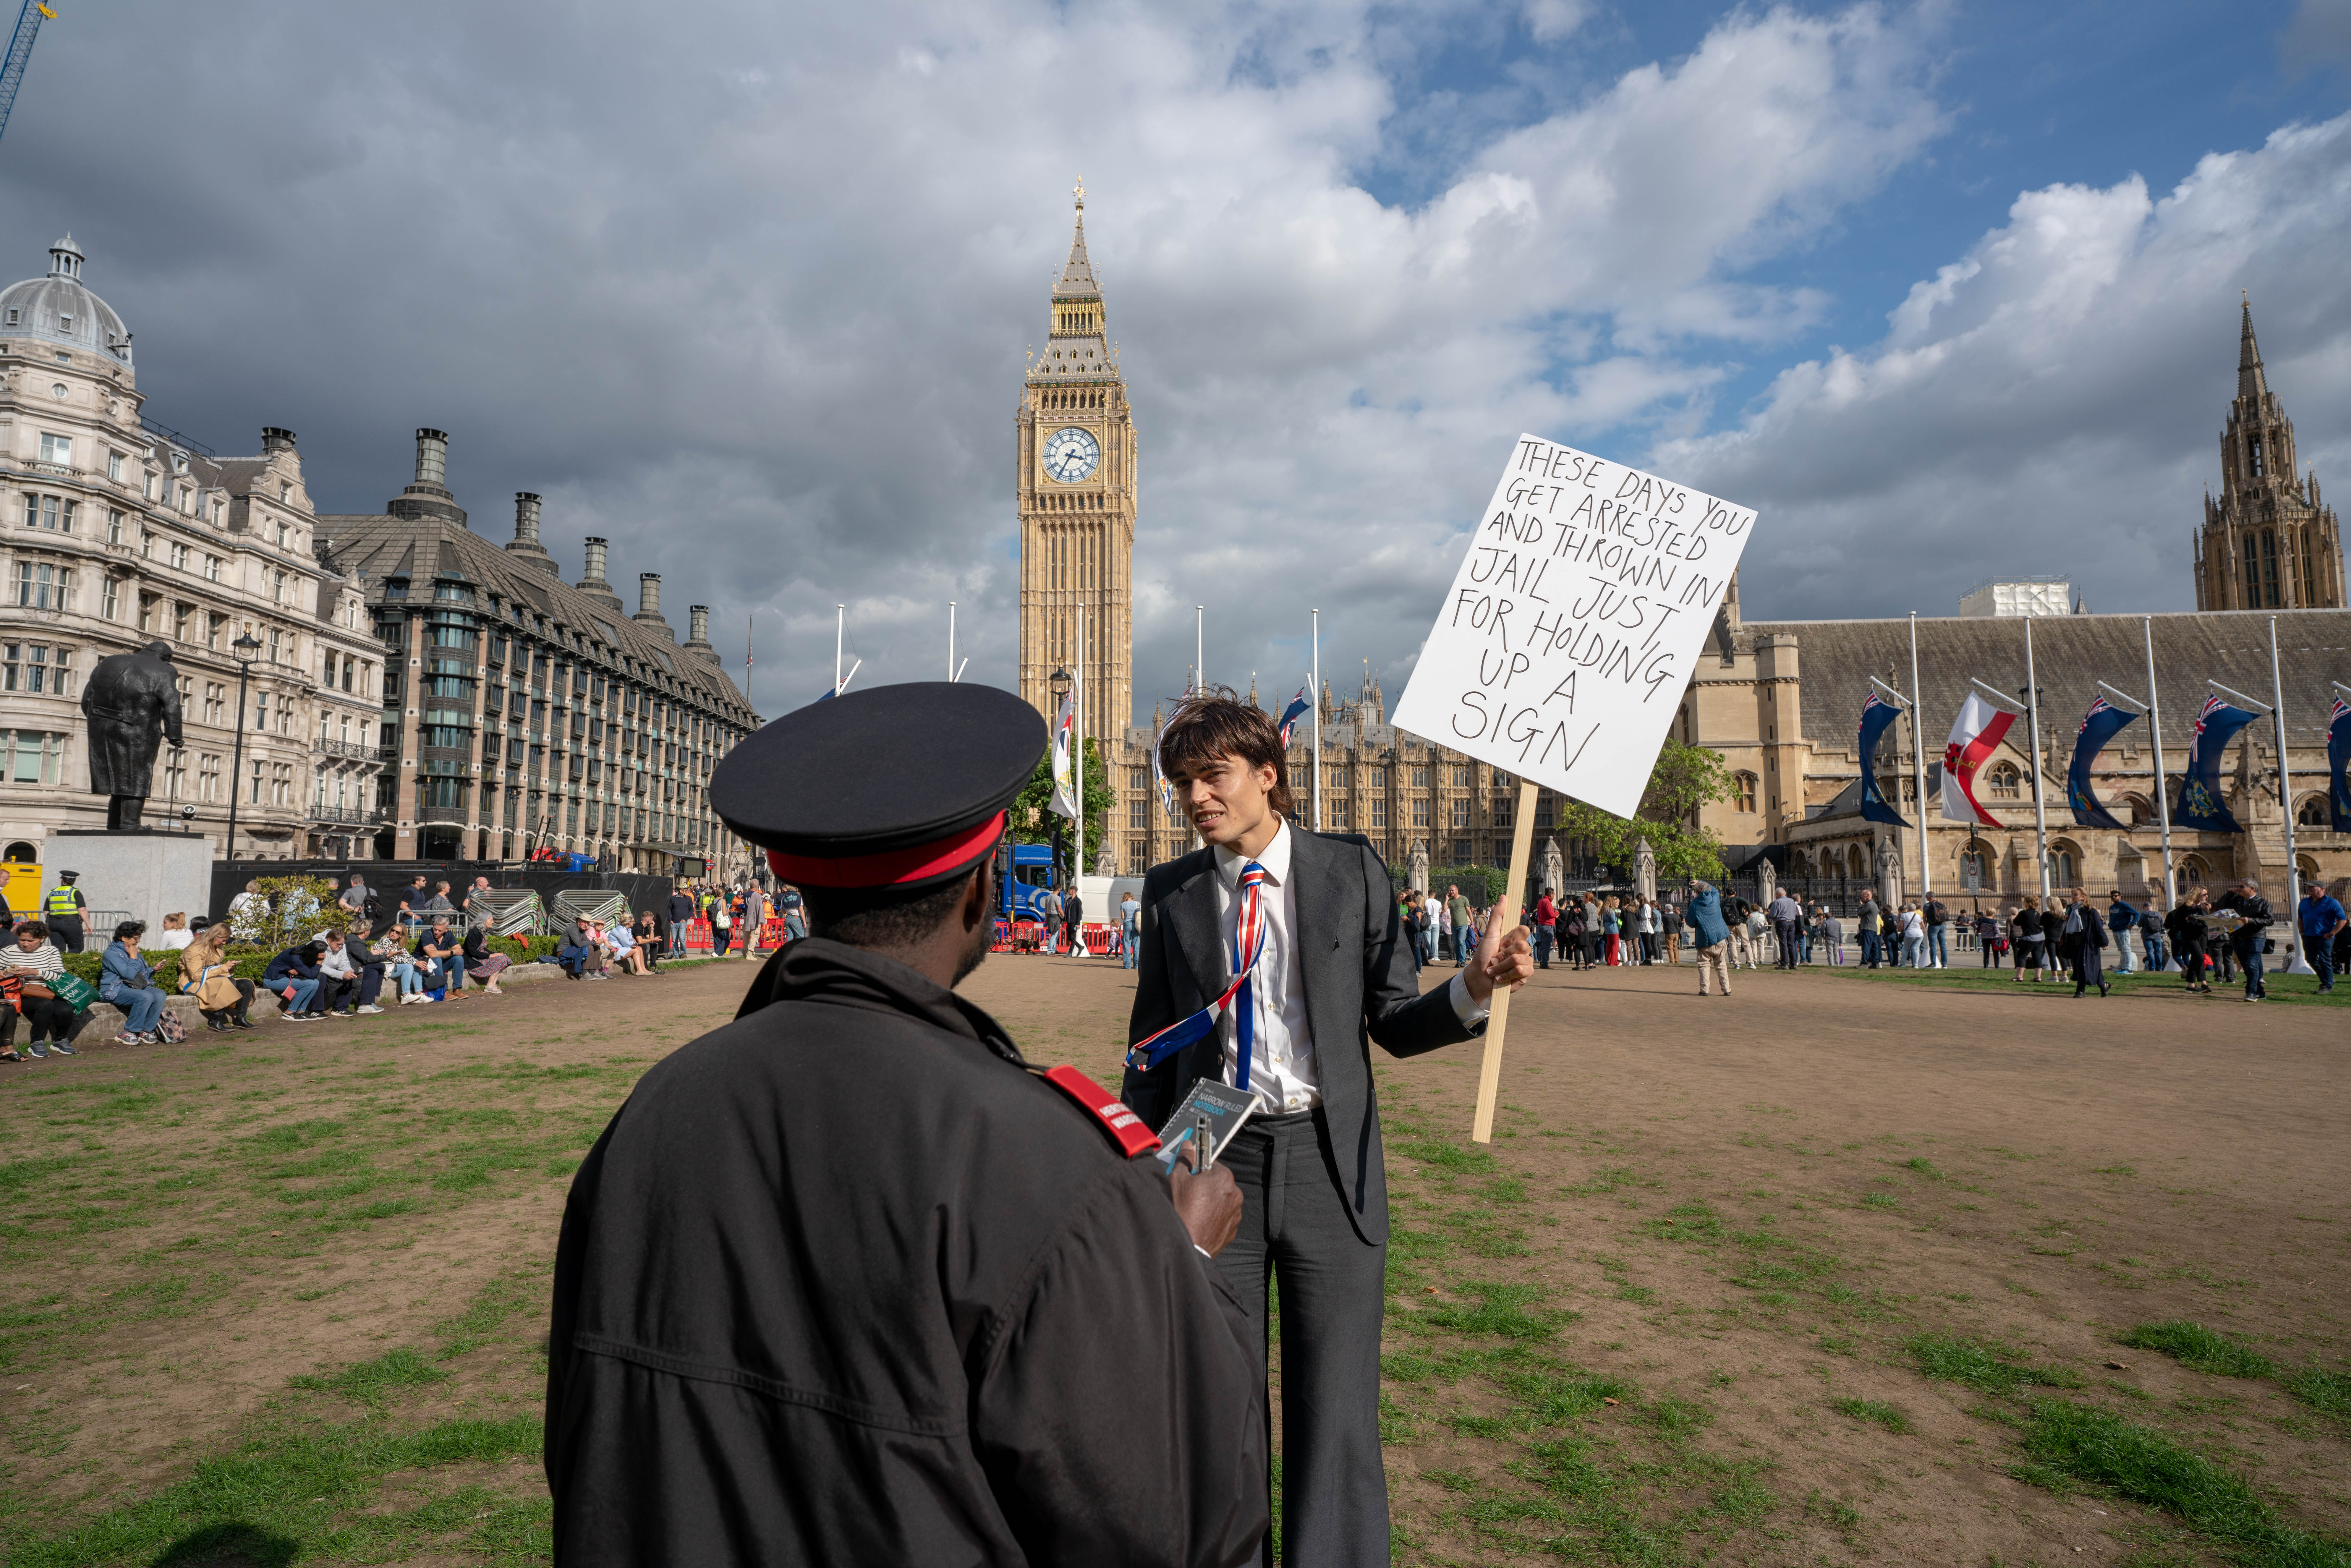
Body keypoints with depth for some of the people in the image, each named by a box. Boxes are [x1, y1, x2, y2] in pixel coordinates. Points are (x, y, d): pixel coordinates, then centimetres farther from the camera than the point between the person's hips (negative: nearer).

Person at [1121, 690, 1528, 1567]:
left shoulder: (1351, 871, -2)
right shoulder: (1171, 893, 2)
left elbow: (1394, 1026, 1)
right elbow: (1152, 1047, 9)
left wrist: (1474, 988, -18)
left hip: (1329, 1165, -1)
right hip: (1214, 1165, 2)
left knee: (1338, 1419, 7)